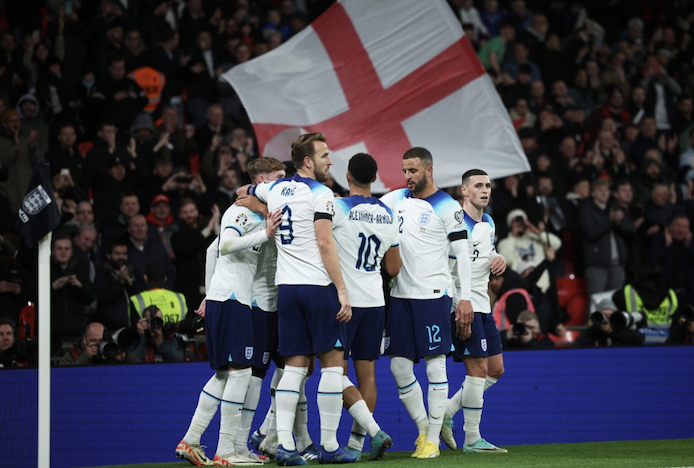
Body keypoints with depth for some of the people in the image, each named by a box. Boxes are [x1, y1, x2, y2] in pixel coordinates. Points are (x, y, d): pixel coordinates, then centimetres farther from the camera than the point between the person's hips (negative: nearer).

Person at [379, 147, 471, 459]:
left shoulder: (447, 207, -5)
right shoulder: (396, 199, 11)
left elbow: (462, 254, -6)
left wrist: (465, 298, -11)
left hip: (432, 294, -6)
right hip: (400, 294, 6)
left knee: (435, 366, -3)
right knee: (399, 366, 3)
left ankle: (433, 440, 2)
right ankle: (423, 427, 18)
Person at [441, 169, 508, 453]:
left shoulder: (488, 223, 14)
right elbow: (457, 270, -19)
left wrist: (498, 259, 4)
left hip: (482, 304, 9)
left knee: (496, 370, 10)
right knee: (478, 368, -10)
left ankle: (446, 412, 18)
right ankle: (472, 439, -3)